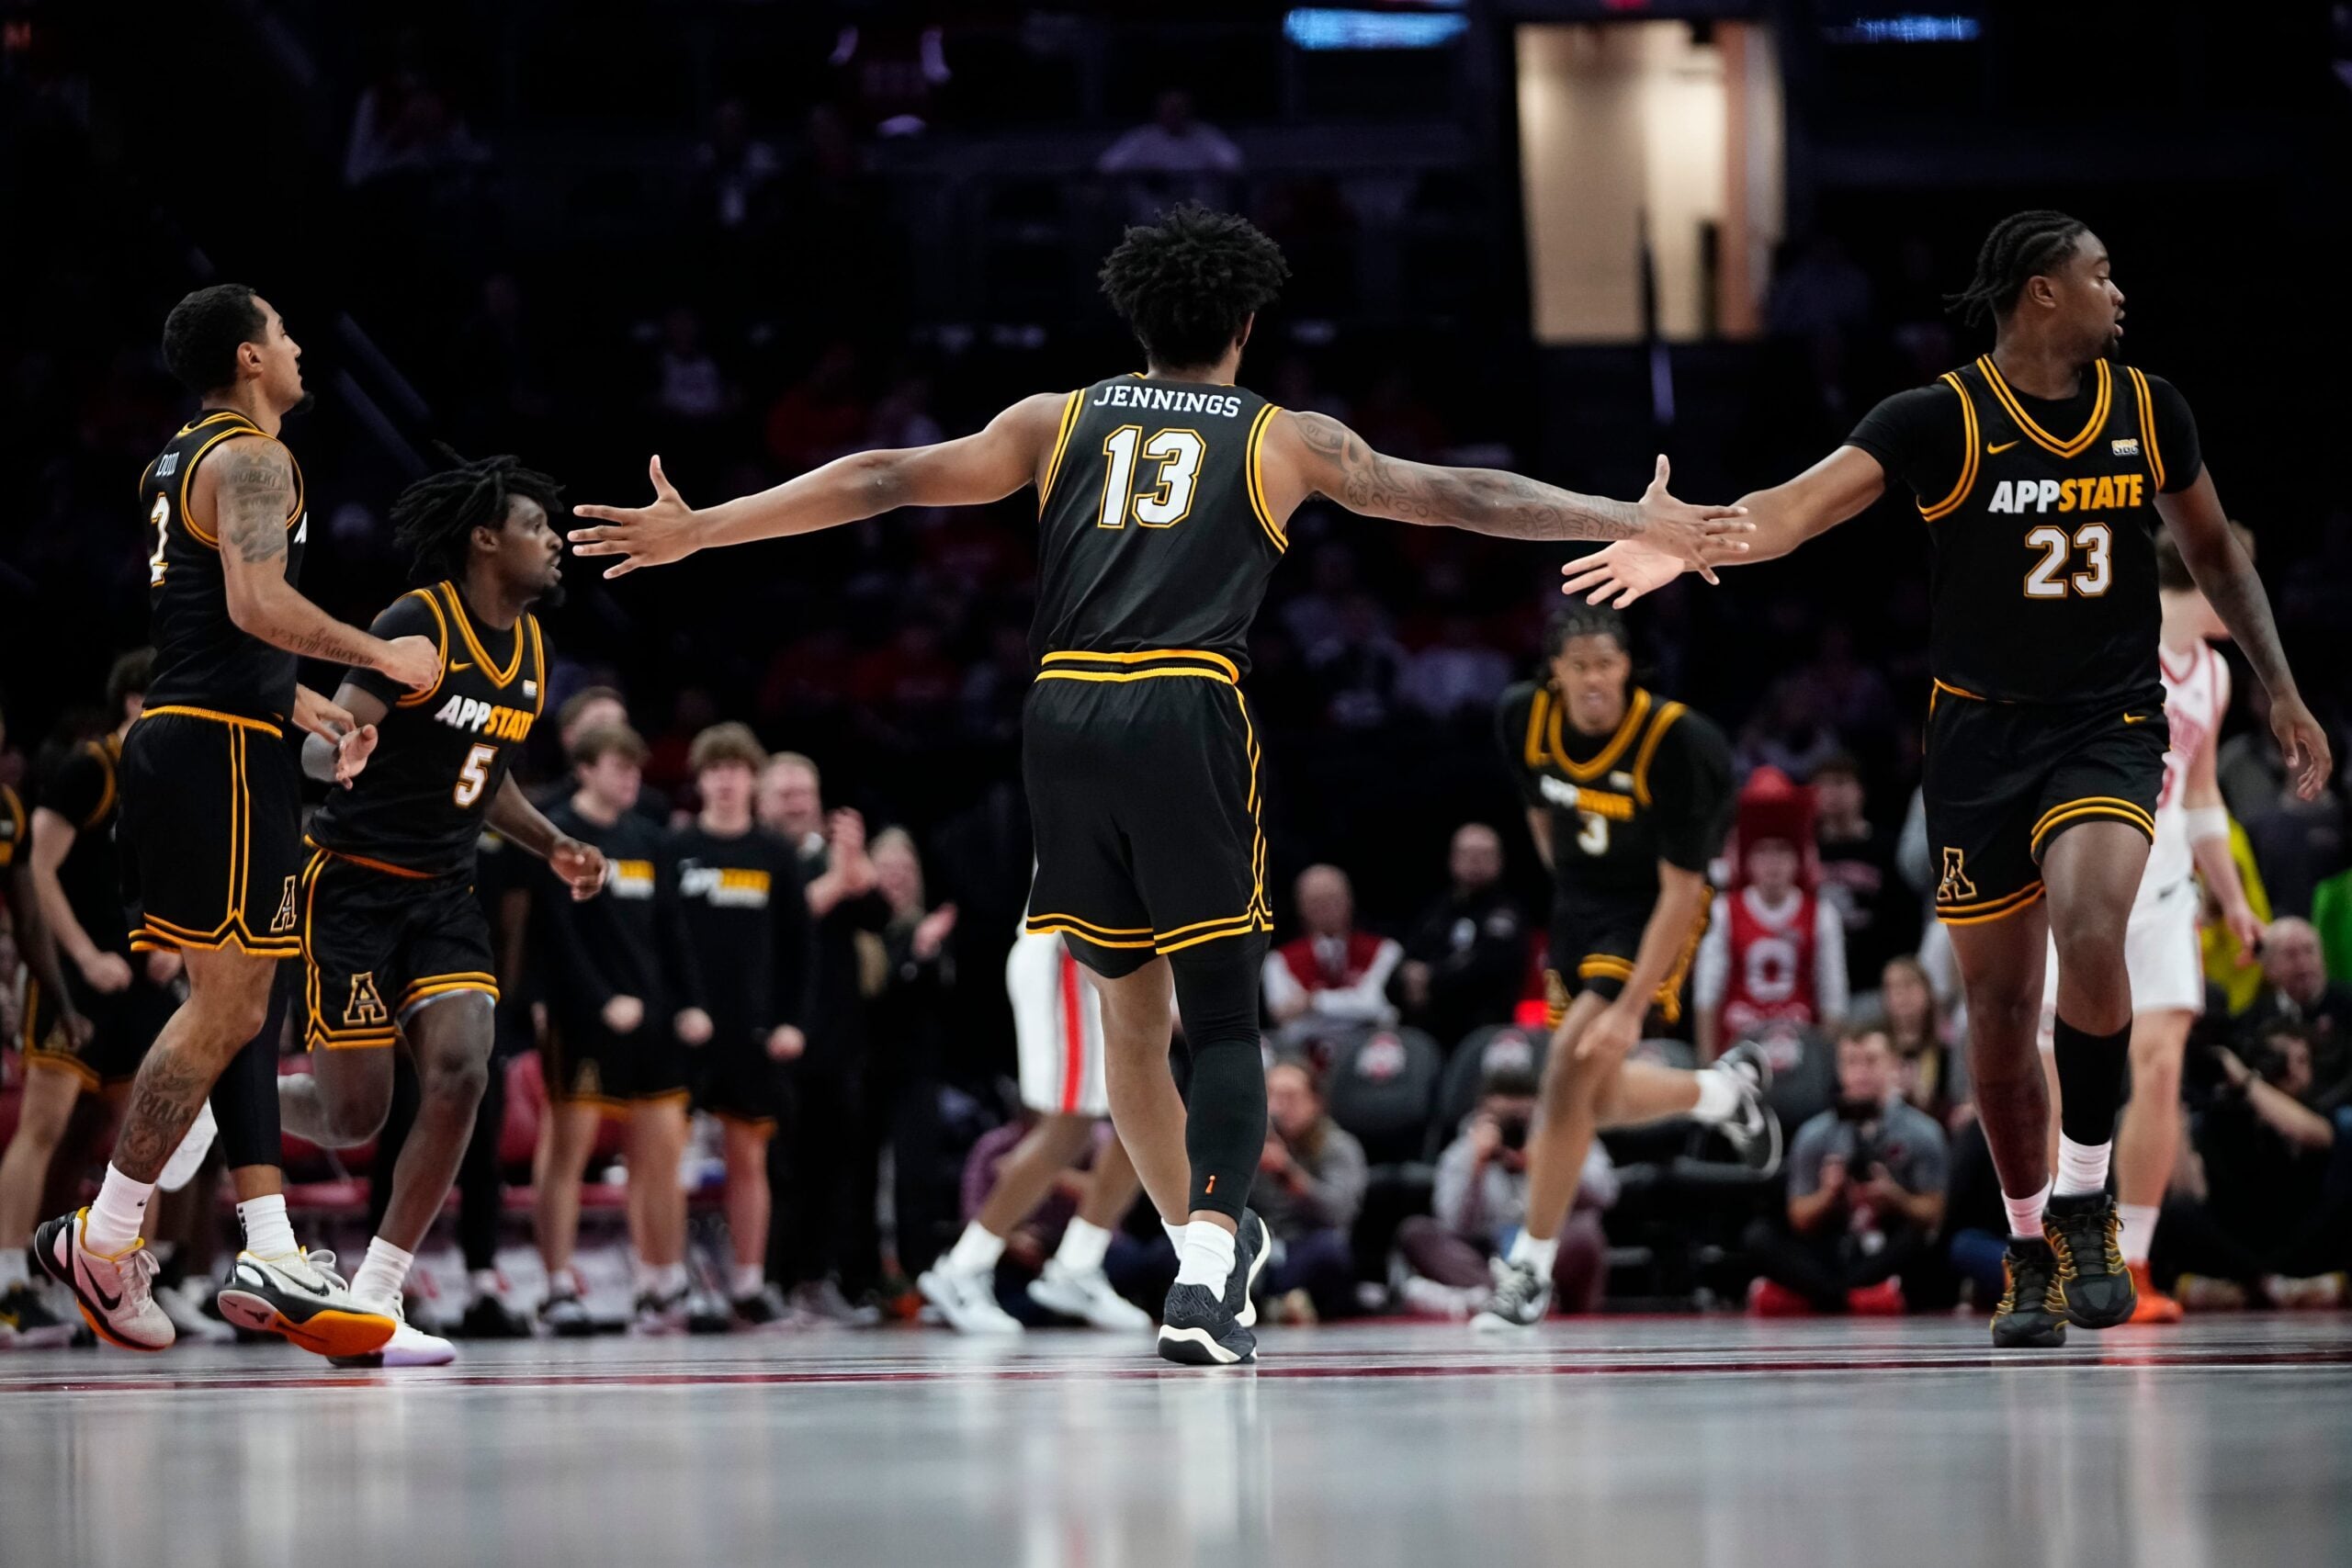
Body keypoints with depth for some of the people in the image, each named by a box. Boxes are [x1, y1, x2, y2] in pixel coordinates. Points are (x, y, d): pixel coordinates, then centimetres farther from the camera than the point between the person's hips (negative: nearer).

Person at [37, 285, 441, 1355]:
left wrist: (311, 711, 25)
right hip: (222, 748, -10)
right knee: (227, 1005, -9)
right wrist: (381, 656, -13)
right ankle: (101, 1240, -7)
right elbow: (258, 602, -23)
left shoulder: (177, 462, 21)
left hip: (176, 741, 10)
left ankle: (272, 1261, 5)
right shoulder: (252, 458, -9)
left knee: (243, 1005, 8)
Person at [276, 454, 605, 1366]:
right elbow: (318, 748, -19)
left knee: (461, 1073, -17)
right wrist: (340, 747, -42)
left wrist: (551, 845, 10)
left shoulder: (529, 649, 9)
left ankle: (372, 1302, -11)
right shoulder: (419, 624, -14)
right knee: (352, 1116, -4)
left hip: (444, 896, 6)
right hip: (354, 882, -6)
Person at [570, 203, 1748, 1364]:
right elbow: (1457, 497, 10)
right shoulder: (1283, 437, 14)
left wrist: (697, 529, 21)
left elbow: (884, 480, 17)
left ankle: (1207, 1240, 26)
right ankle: (1205, 1276, -20)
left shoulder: (1059, 420, 20)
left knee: (1132, 1010, 18)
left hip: (1064, 714, 3)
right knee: (1223, 1020, -1)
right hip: (1187, 714, -3)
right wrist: (1636, 524, 13)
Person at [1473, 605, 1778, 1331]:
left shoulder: (1674, 743, -28)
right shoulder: (1522, 717, -13)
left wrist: (1631, 1008, -29)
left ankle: (1532, 1269, -7)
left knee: (1570, 1071, -19)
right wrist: (1569, 893, 16)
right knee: (1597, 1101, 8)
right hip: (1579, 902, 6)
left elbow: (1681, 890, -26)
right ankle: (1726, 1089, 39)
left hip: (1657, 910, -6)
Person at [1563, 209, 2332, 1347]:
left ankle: (2086, 1203, -12)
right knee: (1998, 998, 4)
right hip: (1981, 731, -1)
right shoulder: (1942, 421, -10)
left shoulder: (2146, 410, 2)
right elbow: (1801, 507, -22)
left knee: (2089, 927, -26)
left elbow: (2212, 550, 18)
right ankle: (2031, 1254, 20)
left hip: (2109, 727, 1)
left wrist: (2280, 690, 16)